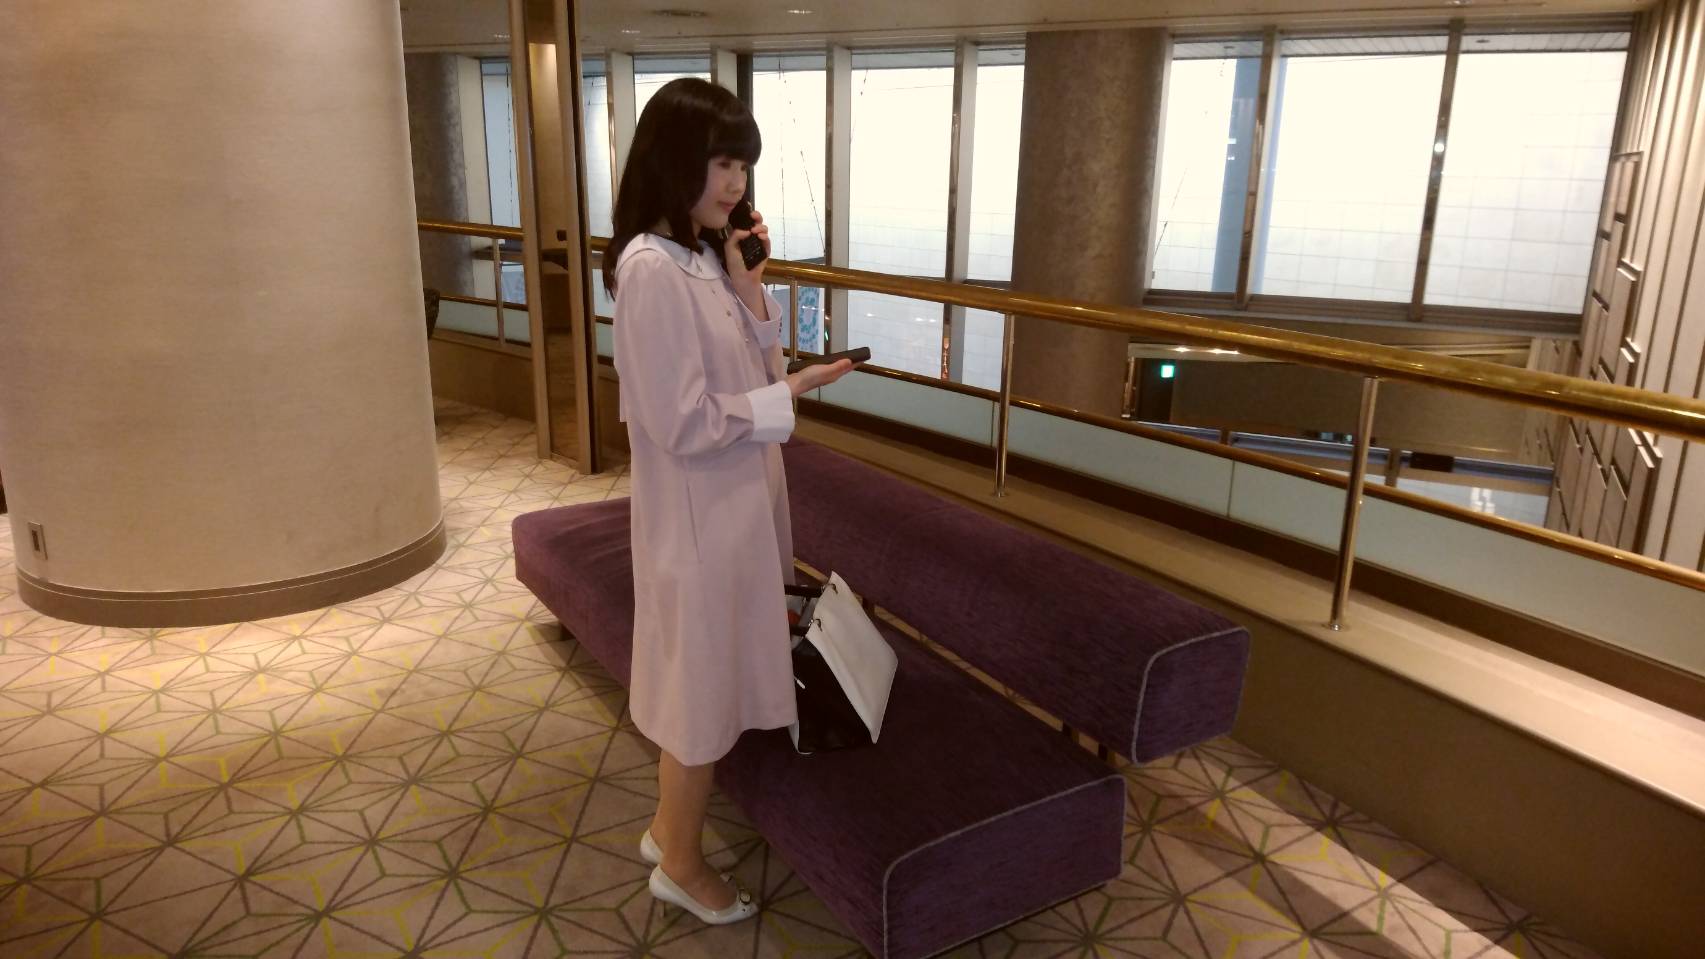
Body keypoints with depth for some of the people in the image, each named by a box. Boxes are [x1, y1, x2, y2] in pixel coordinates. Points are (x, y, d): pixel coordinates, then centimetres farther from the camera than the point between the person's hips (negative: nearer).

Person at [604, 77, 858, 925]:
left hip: (733, 501, 9)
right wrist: (790, 394, -16)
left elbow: (750, 372, 9)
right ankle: (682, 864, 29)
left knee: (700, 678, 21)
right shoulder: (652, 270, -22)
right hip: (699, 513, -9)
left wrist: (748, 286, -2)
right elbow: (684, 424, -23)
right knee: (703, 682, 7)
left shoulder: (703, 256, 6)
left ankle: (667, 831, 40)